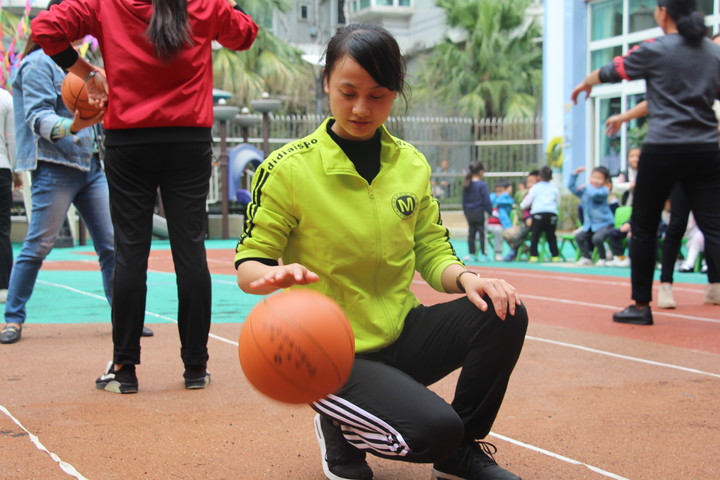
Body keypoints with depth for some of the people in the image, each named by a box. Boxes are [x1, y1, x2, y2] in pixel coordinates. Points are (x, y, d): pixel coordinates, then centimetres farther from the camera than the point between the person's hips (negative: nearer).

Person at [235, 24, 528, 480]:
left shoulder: (412, 163, 4)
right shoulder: (288, 168, -11)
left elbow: (432, 252, 7)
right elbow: (248, 266, -9)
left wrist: (466, 278, -16)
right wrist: (274, 276, -33)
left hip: (401, 335, 5)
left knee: (504, 314, -20)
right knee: (434, 428, -28)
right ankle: (341, 430, 5)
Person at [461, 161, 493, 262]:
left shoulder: (466, 184, 6)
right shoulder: (482, 185, -12)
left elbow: (464, 201, 12)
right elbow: (486, 201, -12)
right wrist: (490, 212, -2)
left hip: (469, 213, 6)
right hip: (479, 213, -6)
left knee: (471, 234, 9)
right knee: (482, 233, -1)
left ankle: (471, 254, 11)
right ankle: (483, 254, -2)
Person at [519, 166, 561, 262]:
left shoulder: (535, 188, 14)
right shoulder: (555, 189, 19)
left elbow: (526, 203, 16)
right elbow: (558, 203, 27)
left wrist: (521, 205, 38)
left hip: (537, 212, -2)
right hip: (552, 213, 2)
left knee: (534, 236, 2)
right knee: (551, 237, 11)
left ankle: (534, 256, -5)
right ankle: (555, 256, 9)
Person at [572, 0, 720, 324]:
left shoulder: (654, 51, -2)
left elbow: (609, 72, 12)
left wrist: (583, 85, 32)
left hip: (662, 150, -3)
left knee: (643, 229, 10)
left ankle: (641, 306, 16)